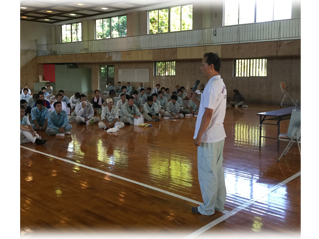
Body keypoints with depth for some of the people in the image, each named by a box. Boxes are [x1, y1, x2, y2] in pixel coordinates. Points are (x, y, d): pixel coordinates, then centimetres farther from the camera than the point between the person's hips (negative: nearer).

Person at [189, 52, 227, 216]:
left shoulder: (212, 85, -18)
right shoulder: (220, 84, 13)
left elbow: (208, 113, -21)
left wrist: (199, 136, -17)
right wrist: (195, 100, 8)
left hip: (208, 138, -10)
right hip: (218, 135, 10)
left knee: (207, 173, 1)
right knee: (217, 171, 16)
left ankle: (207, 208, 13)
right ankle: (219, 204, 27)